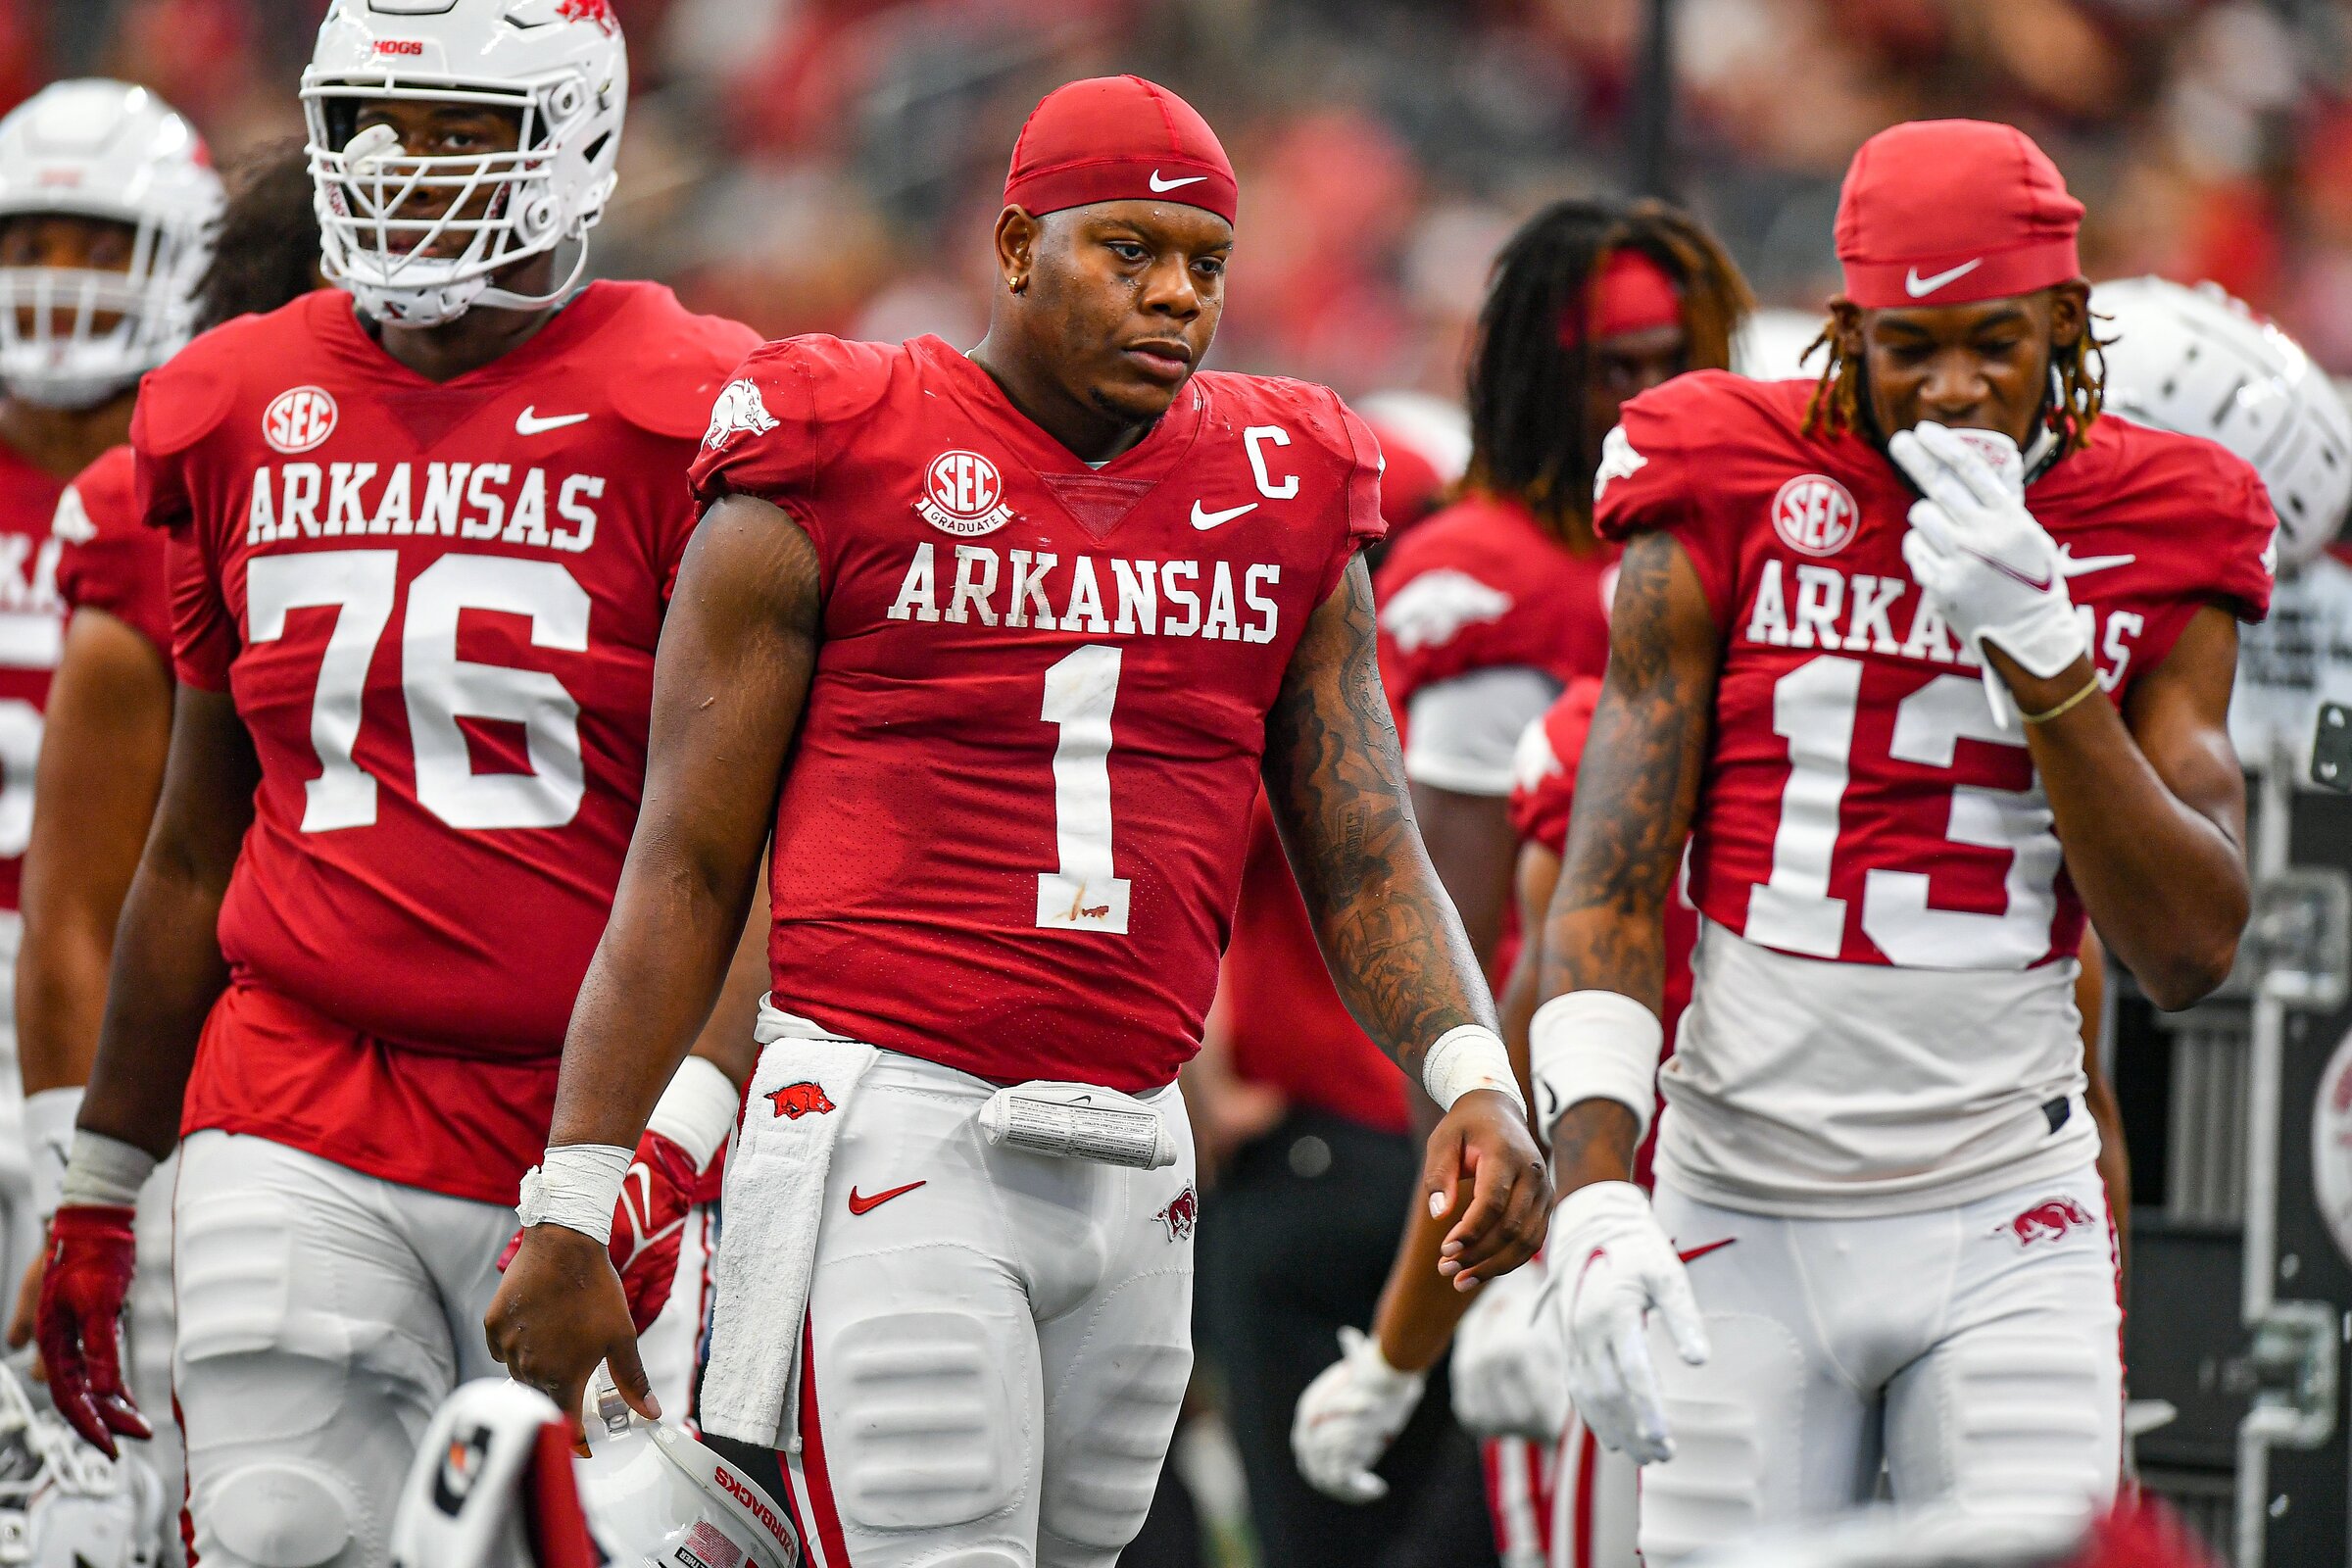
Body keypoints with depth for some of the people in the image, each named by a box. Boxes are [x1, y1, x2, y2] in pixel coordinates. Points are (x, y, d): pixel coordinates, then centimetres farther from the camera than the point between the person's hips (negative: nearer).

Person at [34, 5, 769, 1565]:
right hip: (298, 1124, 3)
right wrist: (101, 1184, 19)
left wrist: (678, 1130, -21)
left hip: (582, 1125, -3)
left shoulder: (682, 426, -4)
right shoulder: (238, 416, 10)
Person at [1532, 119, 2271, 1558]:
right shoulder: (1726, 513, -2)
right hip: (1746, 1216, 0)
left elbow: (2194, 954, -6)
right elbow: (1610, 895, -4)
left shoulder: (2155, 547, 2)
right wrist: (1595, 1198, -18)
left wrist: (2038, 648, -16)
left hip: (2004, 1229, 0)